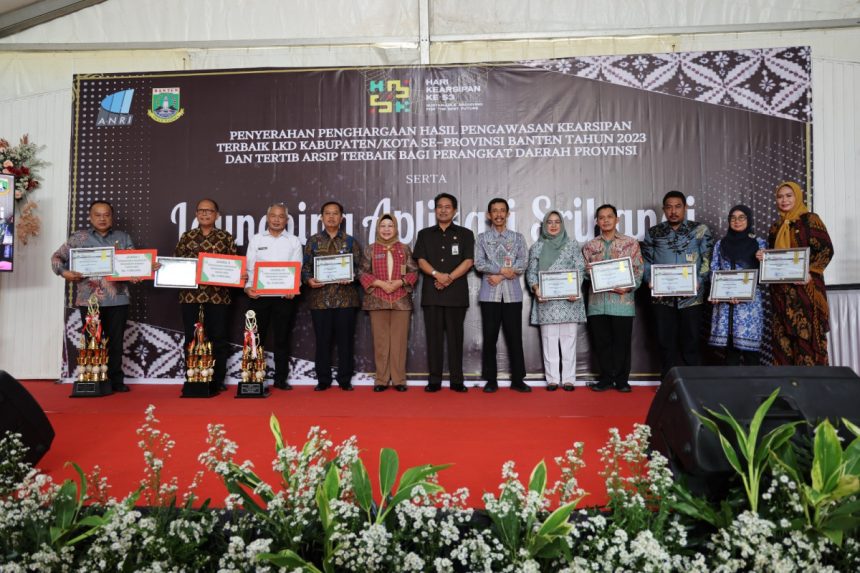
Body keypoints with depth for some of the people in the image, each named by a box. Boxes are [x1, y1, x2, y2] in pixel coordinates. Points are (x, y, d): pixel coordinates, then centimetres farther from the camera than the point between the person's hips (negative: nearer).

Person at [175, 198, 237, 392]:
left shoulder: (226, 238, 7)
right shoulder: (186, 237, 10)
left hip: (218, 295, -1)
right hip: (190, 294, 1)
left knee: (218, 338, 4)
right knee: (192, 338, 5)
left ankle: (218, 380, 14)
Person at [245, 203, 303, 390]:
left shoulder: (294, 241, 9)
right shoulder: (256, 240, 10)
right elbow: (250, 266, 4)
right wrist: (248, 286, -12)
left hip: (285, 296, 0)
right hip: (259, 295, 0)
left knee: (282, 338, 6)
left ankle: (281, 378, 15)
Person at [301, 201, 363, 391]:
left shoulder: (351, 242, 9)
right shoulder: (313, 241, 10)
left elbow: (359, 267, 7)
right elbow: (305, 267, 8)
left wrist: (351, 277, -12)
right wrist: (309, 280, -12)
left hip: (345, 297, 0)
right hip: (320, 297, 0)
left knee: (345, 340, 2)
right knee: (322, 340, 4)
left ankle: (345, 380, 13)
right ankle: (323, 380, 15)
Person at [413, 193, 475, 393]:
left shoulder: (465, 234, 10)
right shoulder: (425, 234, 15)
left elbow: (468, 261, -1)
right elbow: (421, 260, 4)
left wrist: (449, 278, -14)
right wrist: (437, 274, -15)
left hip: (456, 293, -1)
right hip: (431, 293, 2)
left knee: (455, 336, 1)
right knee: (434, 336, 2)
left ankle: (457, 380, 6)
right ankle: (434, 380, 7)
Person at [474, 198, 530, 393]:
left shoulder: (518, 238, 10)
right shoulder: (482, 237, 9)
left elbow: (523, 263, -3)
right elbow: (479, 263, -4)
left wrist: (500, 276, -12)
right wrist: (503, 270, -13)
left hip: (512, 294, 0)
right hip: (489, 294, 0)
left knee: (514, 337, 2)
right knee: (490, 337, 2)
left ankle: (518, 379, 9)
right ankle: (491, 380, 10)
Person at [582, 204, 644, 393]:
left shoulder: (631, 243, 5)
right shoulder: (590, 246, 12)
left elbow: (638, 269, 1)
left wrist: (629, 287, -13)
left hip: (623, 300, -2)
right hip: (597, 301, 2)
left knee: (622, 342, 2)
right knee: (602, 342, 6)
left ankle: (622, 380, 14)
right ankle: (606, 378, 17)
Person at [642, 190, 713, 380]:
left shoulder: (700, 230, 5)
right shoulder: (653, 233, 10)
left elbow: (708, 261, 2)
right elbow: (646, 261, 11)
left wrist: (699, 282, -12)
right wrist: (650, 280, -6)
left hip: (691, 296, -1)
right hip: (662, 297, 2)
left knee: (691, 341, 3)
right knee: (666, 341, 7)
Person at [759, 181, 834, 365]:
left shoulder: (810, 219, -1)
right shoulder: (775, 227, 16)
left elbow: (826, 249, -7)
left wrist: (810, 273, -19)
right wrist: (763, 257, 0)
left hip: (805, 287, -5)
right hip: (781, 290, 6)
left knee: (808, 334, -7)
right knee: (784, 336, 5)